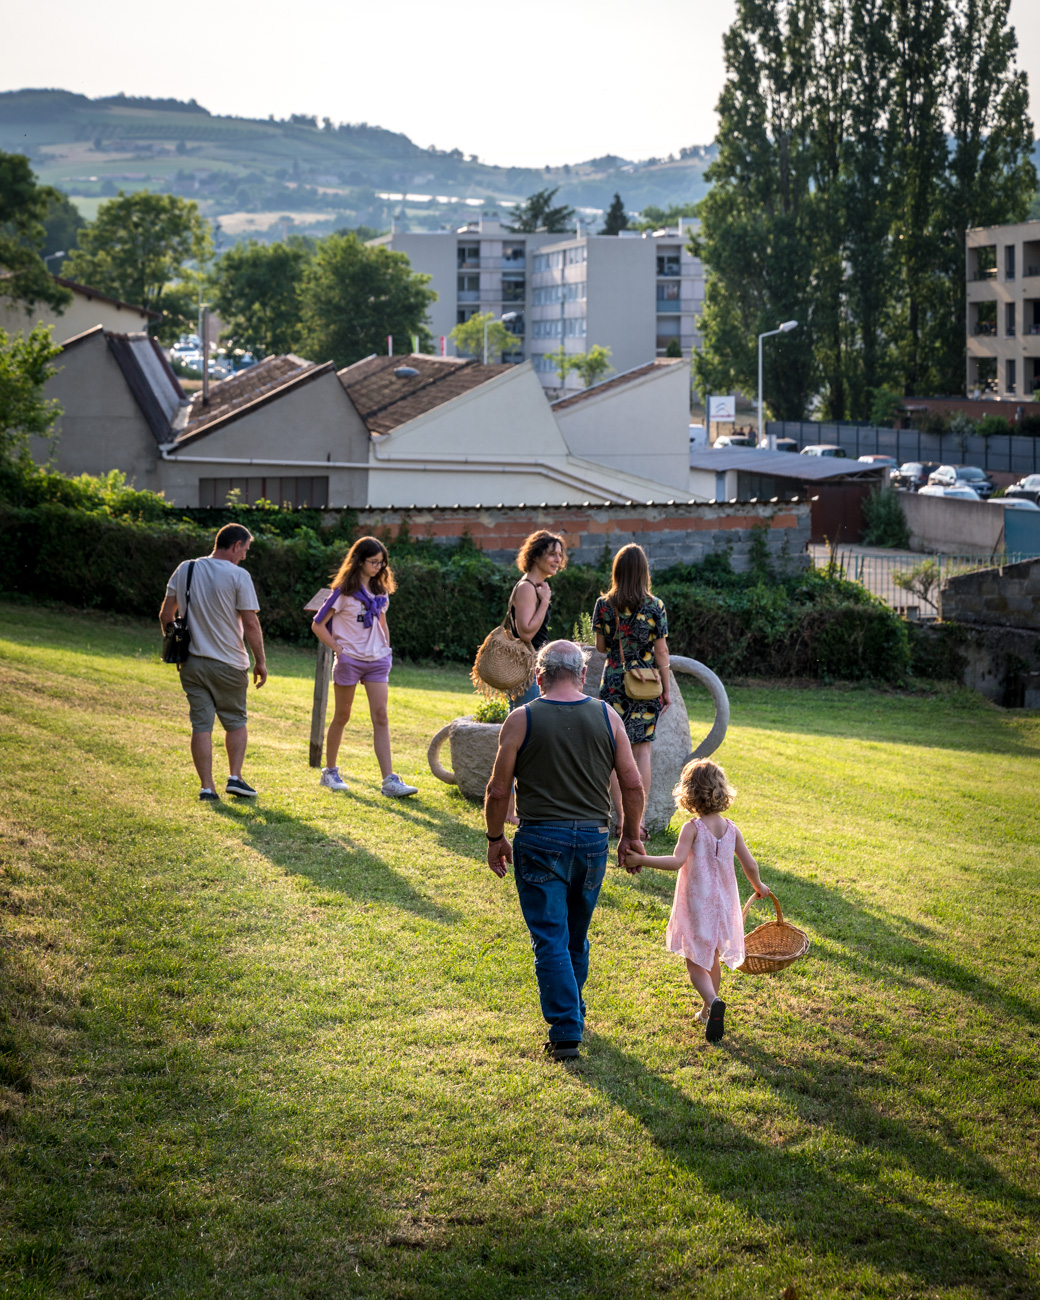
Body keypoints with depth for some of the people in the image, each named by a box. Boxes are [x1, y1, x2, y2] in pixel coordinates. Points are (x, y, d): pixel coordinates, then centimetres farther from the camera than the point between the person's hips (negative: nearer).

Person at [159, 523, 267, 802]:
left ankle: (207, 787, 4)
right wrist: (260, 661, -2)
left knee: (201, 725, 6)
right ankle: (235, 777, 9)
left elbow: (166, 615, 8)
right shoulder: (238, 576, -11)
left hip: (192, 662, 3)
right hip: (229, 664, -3)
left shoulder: (185, 570, 4)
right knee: (236, 721, 15)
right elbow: (250, 624, -12)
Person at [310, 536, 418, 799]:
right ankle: (330, 772, 23)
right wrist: (338, 649, -10)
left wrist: (386, 650, 12)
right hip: (350, 659, -4)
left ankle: (389, 781, -13)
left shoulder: (380, 590, 9)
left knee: (380, 717, -6)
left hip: (377, 660, 4)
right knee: (342, 716, 7)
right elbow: (318, 625, -6)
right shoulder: (345, 591, -7)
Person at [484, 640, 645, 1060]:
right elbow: (633, 786, 1)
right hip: (593, 839, 3)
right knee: (576, 938, 19)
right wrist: (631, 835, 14)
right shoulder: (607, 717, 1)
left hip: (540, 840, -3)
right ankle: (572, 1014, 34)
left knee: (551, 941, -1)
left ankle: (566, 1033, -7)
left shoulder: (521, 720, -7)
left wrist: (495, 838, 9)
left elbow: (498, 791, -5)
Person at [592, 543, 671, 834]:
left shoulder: (604, 605, -3)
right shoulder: (654, 606, -6)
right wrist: (666, 688, 4)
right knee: (642, 750, 6)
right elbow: (661, 651, -4)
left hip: (614, 682, 0)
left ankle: (621, 818, 4)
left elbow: (601, 647, 5)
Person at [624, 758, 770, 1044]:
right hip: (723, 903, 5)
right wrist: (758, 887, 23)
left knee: (695, 963, -1)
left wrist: (641, 859, -25)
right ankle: (708, 1011, 32)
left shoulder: (693, 828, -15)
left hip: (696, 905, -5)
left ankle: (713, 1002, -26)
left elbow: (677, 861, -27)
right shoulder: (731, 829, 0)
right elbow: (750, 864, 3)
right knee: (713, 960, 21)